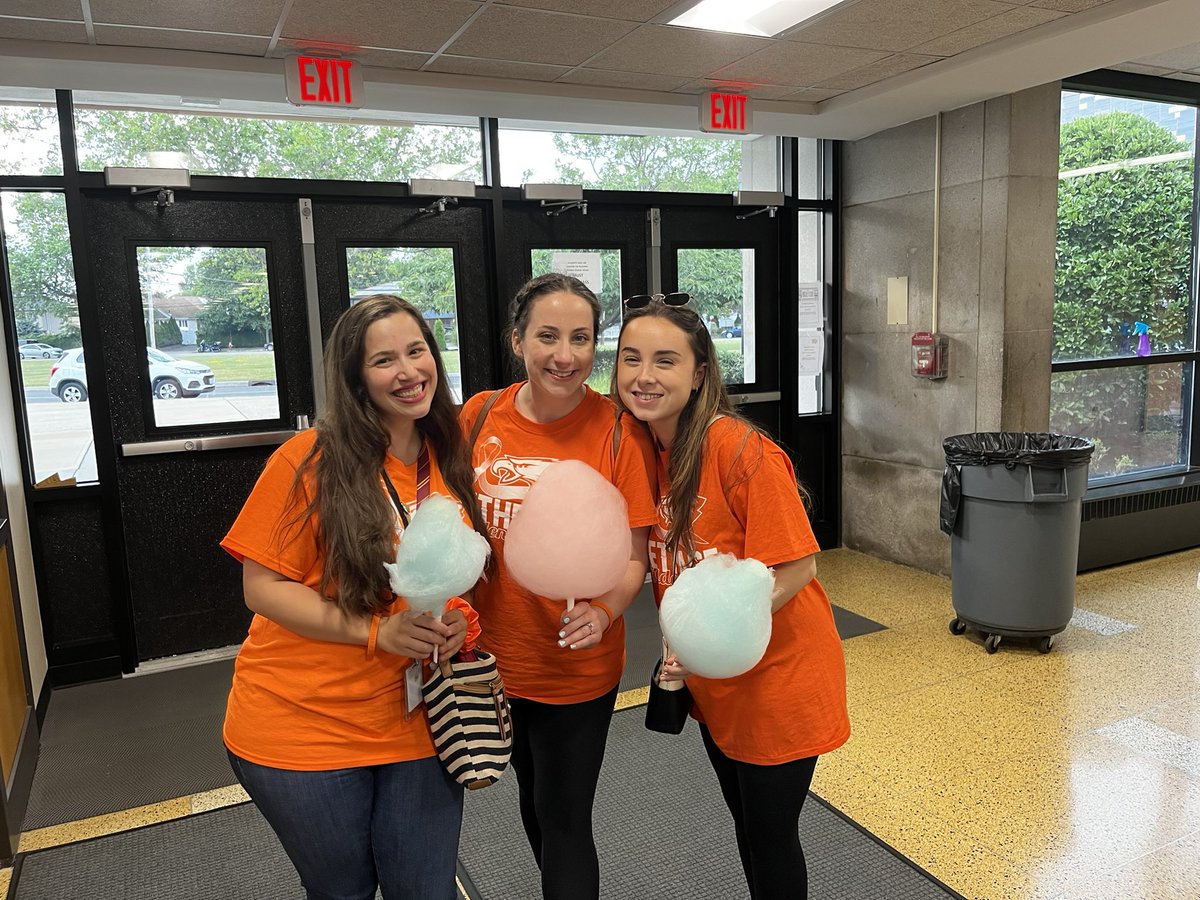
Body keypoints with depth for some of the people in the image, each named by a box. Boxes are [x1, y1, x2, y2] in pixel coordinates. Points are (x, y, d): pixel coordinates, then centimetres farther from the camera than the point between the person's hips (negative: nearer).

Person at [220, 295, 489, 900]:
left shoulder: (450, 461, 0)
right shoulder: (310, 459, -14)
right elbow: (263, 586, -12)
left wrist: (459, 622, -9)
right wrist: (378, 632, -23)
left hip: (417, 725, 3)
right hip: (304, 729, -3)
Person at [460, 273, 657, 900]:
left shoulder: (616, 430, -16)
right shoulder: (481, 415, -7)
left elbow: (634, 553, -12)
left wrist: (603, 611, -30)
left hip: (578, 668, -4)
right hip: (496, 658, 5)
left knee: (563, 819, 9)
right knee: (532, 796, 27)